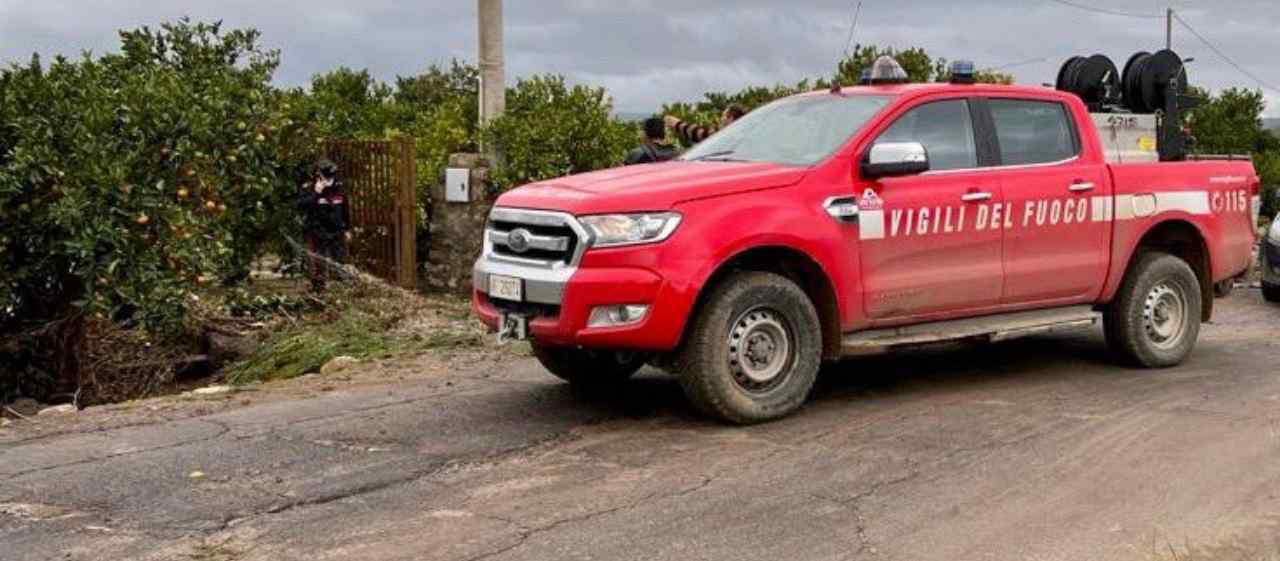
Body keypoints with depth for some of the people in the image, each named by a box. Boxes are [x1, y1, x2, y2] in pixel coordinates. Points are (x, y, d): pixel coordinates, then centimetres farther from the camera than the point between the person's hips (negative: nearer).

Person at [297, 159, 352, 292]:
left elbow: (346, 210, 14)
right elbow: (301, 206, -23)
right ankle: (318, 290, 7)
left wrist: (347, 229, 16)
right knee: (319, 264, -2)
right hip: (317, 233, -4)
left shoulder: (339, 189, 4)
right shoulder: (309, 188, -7)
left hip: (336, 232, 4)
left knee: (340, 261, 7)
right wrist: (315, 193, -29)